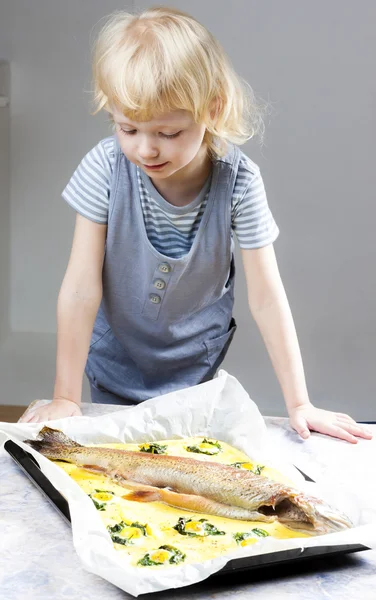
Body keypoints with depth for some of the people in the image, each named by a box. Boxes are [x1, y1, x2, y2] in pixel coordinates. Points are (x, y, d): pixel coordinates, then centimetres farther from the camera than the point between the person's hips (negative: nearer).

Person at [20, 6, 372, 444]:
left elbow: (266, 296, -19)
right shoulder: (105, 169, -24)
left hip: (193, 363, 0)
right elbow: (81, 287, -22)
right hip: (114, 361, 0)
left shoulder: (239, 182, -24)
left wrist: (298, 403, -19)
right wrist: (65, 397, -20)